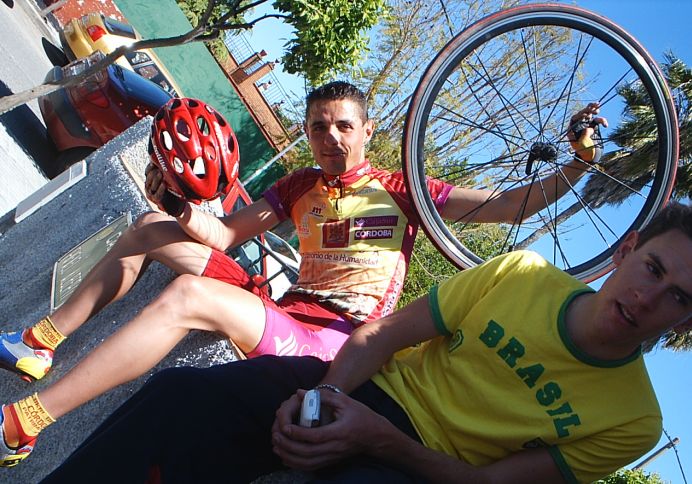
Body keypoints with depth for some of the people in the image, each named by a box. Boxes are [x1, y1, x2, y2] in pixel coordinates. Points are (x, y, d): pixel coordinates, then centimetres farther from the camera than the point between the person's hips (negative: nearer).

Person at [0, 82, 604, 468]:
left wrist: (575, 167, -10)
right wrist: (179, 205, -9)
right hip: (279, 308, 7)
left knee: (187, 295, -32)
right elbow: (222, 234, 9)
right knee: (149, 228, 7)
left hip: (330, 340, -6)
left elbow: (506, 204, 1)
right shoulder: (300, 186, 16)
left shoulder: (401, 189, 4)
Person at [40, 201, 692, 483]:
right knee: (179, 394, -21)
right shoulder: (523, 272, -2)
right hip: (362, 389, 3)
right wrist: (325, 392, -18)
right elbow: (388, 333, -1)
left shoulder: (632, 423, -4)